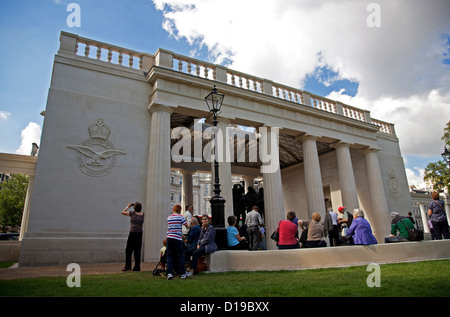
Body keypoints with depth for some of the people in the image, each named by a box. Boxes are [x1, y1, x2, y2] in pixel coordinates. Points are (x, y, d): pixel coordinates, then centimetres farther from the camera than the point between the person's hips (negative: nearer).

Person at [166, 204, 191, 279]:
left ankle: (169, 273, -2)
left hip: (169, 237, 4)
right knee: (180, 256, 5)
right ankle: (182, 273, 10)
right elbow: (187, 226, 2)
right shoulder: (180, 217, -2)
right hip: (177, 239, -4)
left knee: (169, 255, 7)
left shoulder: (169, 218, 11)